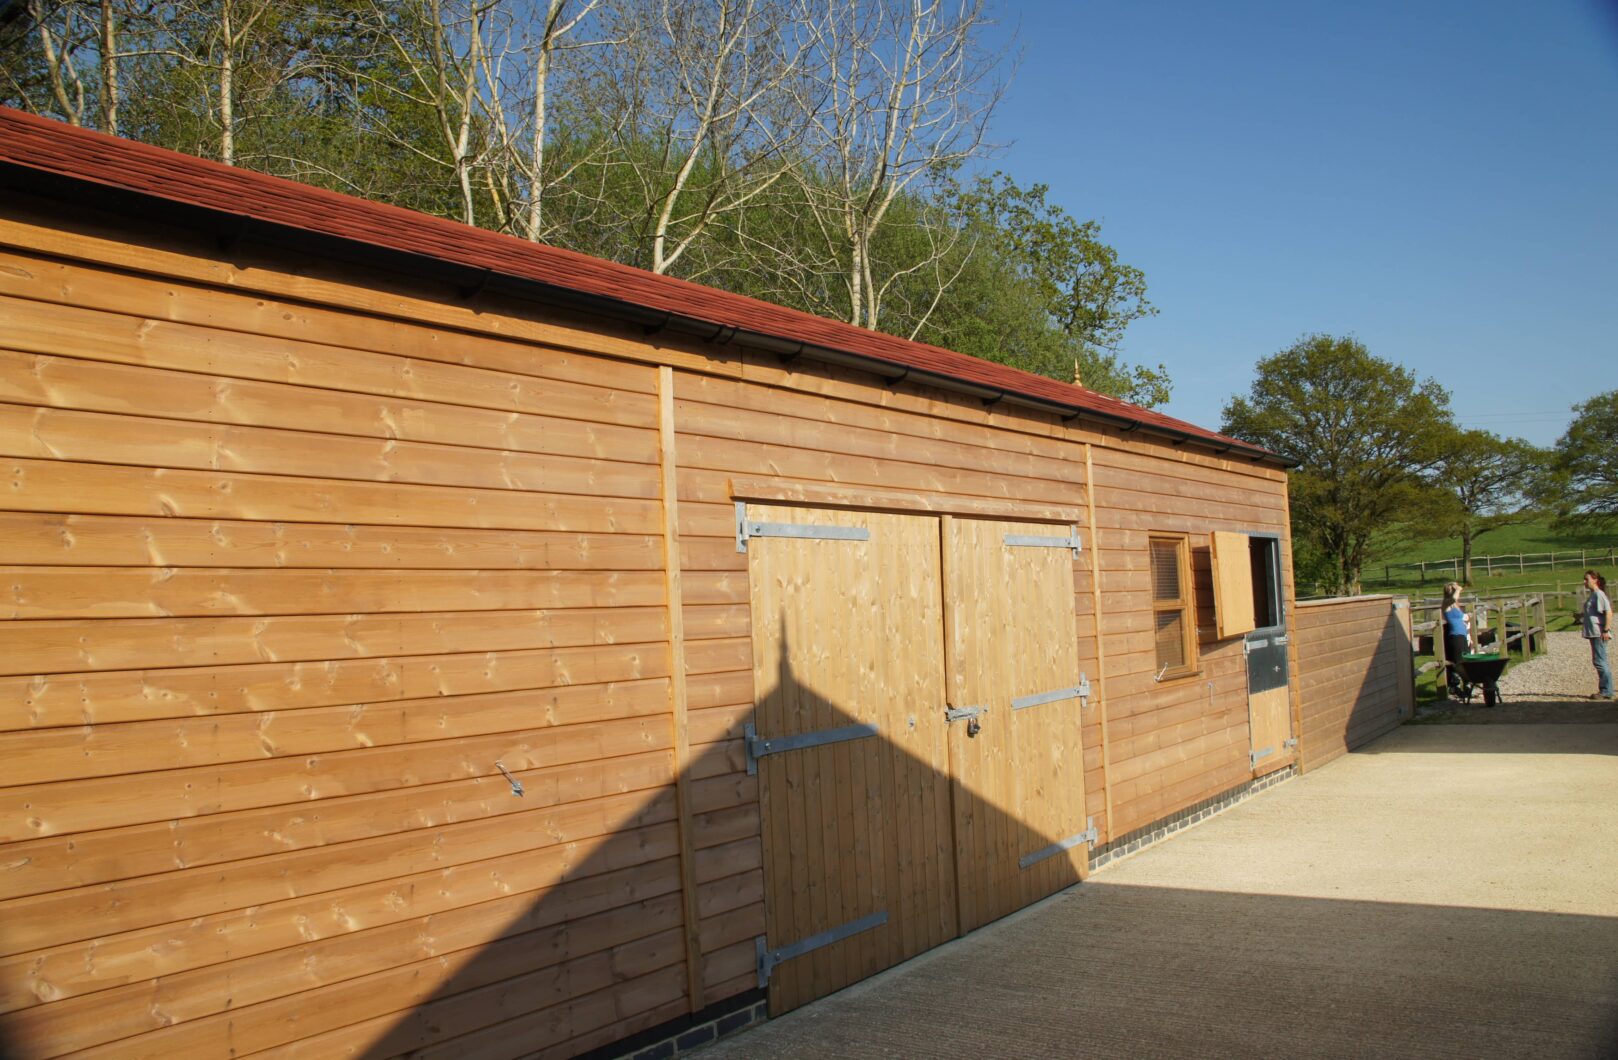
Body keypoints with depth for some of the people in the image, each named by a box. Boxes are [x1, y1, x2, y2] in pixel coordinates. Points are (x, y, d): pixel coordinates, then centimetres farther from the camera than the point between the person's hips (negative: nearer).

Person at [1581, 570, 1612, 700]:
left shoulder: (1599, 594, -13)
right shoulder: (1592, 594, 15)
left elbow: (1608, 612, -20)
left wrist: (1606, 630, -23)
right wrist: (1580, 616, 17)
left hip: (1599, 633, -10)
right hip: (1593, 633, 10)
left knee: (1600, 661, -7)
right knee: (1600, 661, 13)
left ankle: (1606, 691, -3)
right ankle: (1604, 690, 18)